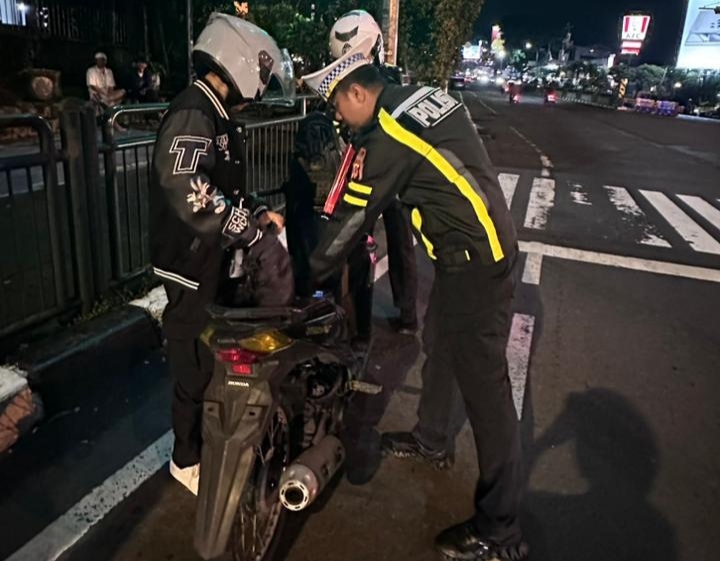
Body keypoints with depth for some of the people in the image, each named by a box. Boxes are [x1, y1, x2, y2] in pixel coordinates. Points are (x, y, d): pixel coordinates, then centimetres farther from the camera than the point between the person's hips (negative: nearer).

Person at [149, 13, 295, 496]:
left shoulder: (215, 115, 13)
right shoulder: (192, 115, -20)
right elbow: (190, 193, -34)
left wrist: (255, 213, 2)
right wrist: (252, 222, -23)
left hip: (217, 258, 10)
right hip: (196, 265, -10)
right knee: (200, 365, 4)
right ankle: (189, 460, 24)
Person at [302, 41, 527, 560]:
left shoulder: (388, 136, -16)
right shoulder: (427, 97, 11)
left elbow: (354, 215, -10)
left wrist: (310, 274, 2)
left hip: (472, 262, -10)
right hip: (487, 243, 10)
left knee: (484, 385, -4)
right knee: (440, 347, 24)